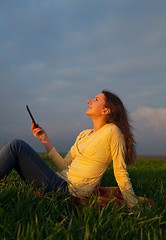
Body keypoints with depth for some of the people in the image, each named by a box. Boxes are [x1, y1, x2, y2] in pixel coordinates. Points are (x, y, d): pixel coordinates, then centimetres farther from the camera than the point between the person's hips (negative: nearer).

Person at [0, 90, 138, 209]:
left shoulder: (112, 131, -6)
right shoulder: (84, 134, 17)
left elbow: (121, 173, -4)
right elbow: (64, 166, 12)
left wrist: (135, 208, -2)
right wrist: (45, 140, 6)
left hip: (69, 190, -8)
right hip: (60, 181, 8)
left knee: (17, 146, -15)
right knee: (17, 146, 0)